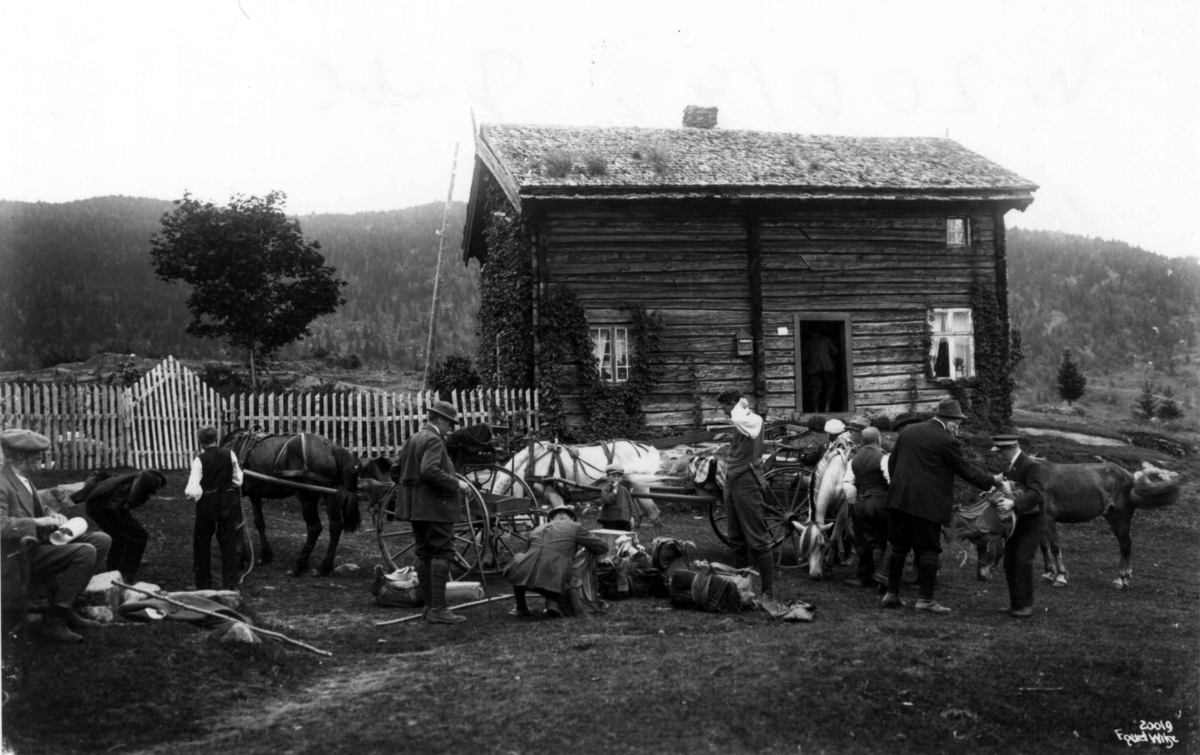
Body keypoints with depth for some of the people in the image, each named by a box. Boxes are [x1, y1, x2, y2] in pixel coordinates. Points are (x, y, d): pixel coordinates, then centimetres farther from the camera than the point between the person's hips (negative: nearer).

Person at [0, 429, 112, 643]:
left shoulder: (23, 478, 12)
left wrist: (52, 516, 5)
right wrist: (38, 522, -24)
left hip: (38, 541, 10)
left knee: (102, 540, 1)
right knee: (85, 552, -26)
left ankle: (66, 607, 5)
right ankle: (54, 621, -17)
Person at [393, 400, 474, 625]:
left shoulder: (413, 439, 16)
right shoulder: (433, 440, -13)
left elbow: (396, 471, 19)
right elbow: (429, 470, -26)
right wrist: (456, 483, -19)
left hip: (415, 506, 10)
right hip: (435, 505, -10)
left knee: (424, 554, 12)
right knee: (442, 553, -8)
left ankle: (429, 605, 17)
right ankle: (438, 608, -11)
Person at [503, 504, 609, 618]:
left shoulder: (537, 529, 30)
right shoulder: (574, 527, 18)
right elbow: (603, 547, 22)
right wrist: (587, 549, 44)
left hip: (527, 574, 2)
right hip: (554, 579, -2)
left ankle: (521, 608, 29)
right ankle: (552, 602, -7)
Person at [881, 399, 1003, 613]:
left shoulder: (908, 432, 13)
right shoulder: (947, 441, -8)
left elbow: (891, 463, 17)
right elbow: (965, 470, -2)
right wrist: (993, 481, 11)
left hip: (899, 498, 7)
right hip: (926, 503, -7)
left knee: (898, 546, 13)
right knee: (928, 550, 2)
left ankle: (891, 593, 17)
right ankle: (925, 599, 4)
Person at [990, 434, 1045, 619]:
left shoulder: (1031, 465, -19)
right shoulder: (1012, 465, 9)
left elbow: (1035, 494, -31)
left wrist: (1013, 503, -44)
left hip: (1031, 522, -9)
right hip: (1015, 521, 9)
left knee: (1023, 560, -15)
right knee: (1009, 562, 7)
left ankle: (1026, 605, -7)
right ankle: (1015, 603, 16)